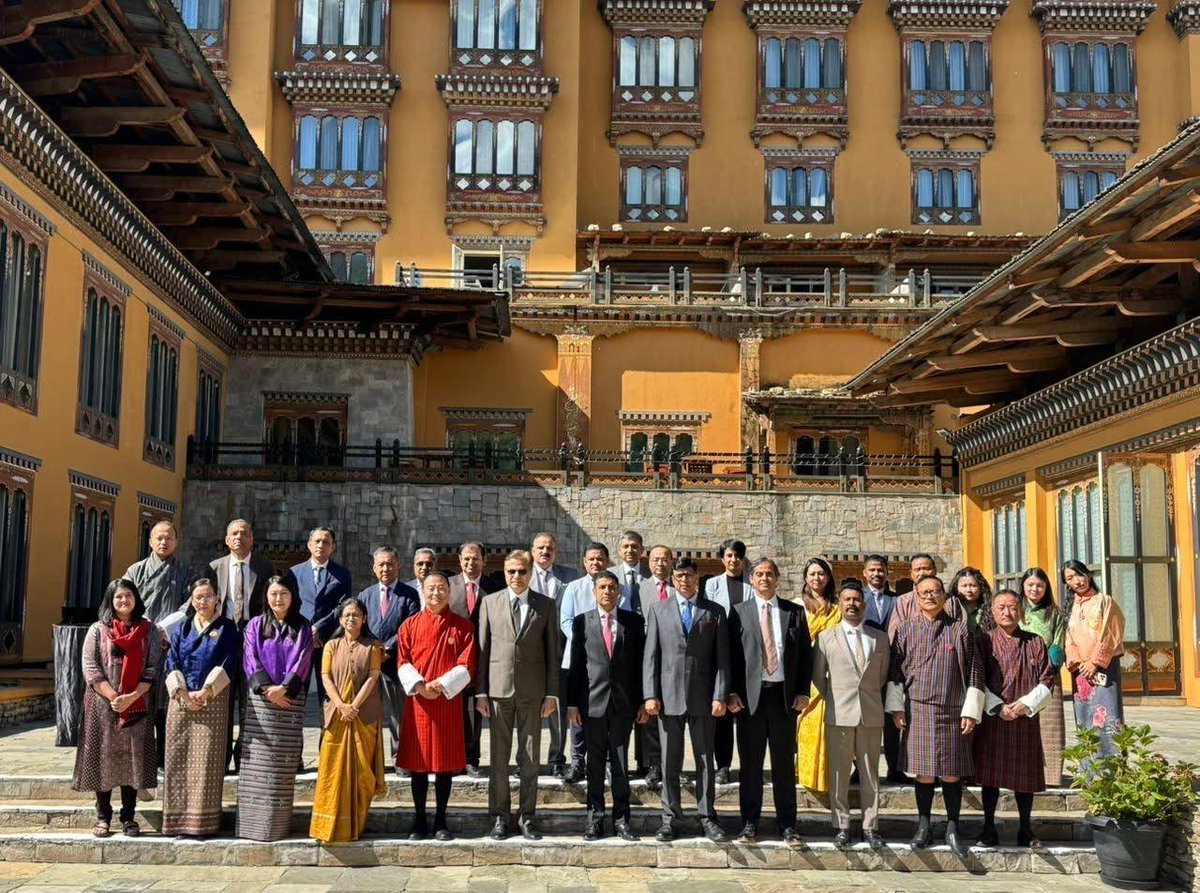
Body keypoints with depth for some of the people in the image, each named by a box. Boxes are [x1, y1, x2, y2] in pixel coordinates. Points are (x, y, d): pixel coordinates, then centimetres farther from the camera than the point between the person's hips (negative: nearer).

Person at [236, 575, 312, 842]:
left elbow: (302, 662, 1)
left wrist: (284, 688, -13)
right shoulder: (255, 626, 9)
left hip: (290, 700, 0)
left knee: (283, 764, -2)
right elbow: (251, 660, 1)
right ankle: (254, 822, 0)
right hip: (259, 699, 0)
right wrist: (266, 688, -13)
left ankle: (278, 825, 1)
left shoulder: (303, 628, 9)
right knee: (257, 763, -4)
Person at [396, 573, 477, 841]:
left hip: (449, 701, -1)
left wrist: (441, 684, -15)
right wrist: (419, 685, -15)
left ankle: (440, 821, 13)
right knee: (418, 761, 4)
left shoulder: (462, 626, 3)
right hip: (418, 701, 1)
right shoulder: (410, 625, 6)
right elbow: (403, 662, 1)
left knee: (446, 762, 3)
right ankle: (420, 820, 14)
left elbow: (467, 665, -3)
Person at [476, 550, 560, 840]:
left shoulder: (545, 606, 4)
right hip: (499, 689, 0)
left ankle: (527, 817, 14)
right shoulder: (490, 603, 5)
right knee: (499, 757, 5)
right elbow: (482, 649, 4)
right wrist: (480, 691, 0)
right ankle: (500, 817, 15)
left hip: (532, 691, 0)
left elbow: (552, 652, 4)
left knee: (530, 758, 5)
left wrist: (552, 693, -1)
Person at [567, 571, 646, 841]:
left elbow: (641, 663, 5)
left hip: (623, 703, 0)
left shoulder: (634, 622, 5)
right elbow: (575, 665, 2)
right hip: (593, 702, 0)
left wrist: (643, 701, 1)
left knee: (620, 764, 5)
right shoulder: (582, 622, 3)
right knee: (595, 764, 6)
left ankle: (621, 819, 13)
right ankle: (595, 818, 14)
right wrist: (572, 703, -2)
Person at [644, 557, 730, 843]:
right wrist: (650, 695, -4)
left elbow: (722, 658, 2)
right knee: (670, 762, 5)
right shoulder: (658, 610, 8)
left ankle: (707, 818, 14)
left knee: (705, 760, 6)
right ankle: (670, 818, 12)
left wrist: (720, 696, -6)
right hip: (669, 696, 0)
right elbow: (650, 655, 4)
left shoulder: (715, 612, 6)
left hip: (703, 697, 0)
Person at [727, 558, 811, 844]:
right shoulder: (739, 612, 5)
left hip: (785, 695, 1)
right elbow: (731, 654, 1)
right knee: (750, 763, 5)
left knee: (784, 763, 7)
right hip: (750, 695, -1)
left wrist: (802, 692, -1)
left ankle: (787, 824, 15)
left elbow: (806, 654, 7)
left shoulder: (794, 612, 9)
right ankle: (749, 823, 14)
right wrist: (733, 692, -7)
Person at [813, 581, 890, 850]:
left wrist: (872, 699, 12)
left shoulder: (880, 638, 8)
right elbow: (817, 676, 8)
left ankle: (870, 827, 14)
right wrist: (832, 699, 6)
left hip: (872, 715, 1)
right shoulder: (825, 637, 3)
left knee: (870, 774, 6)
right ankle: (841, 827, 10)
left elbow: (883, 675, 16)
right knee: (839, 774, 2)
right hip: (839, 715, -1)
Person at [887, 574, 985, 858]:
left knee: (953, 773, 2)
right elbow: (894, 670, 8)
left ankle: (952, 830, 14)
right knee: (924, 772, 3)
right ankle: (924, 828, 15)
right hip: (918, 710, 0)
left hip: (953, 711, 0)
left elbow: (975, 671, 2)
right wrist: (896, 707, 3)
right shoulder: (906, 630, 6)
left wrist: (971, 711, -3)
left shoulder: (960, 629, 3)